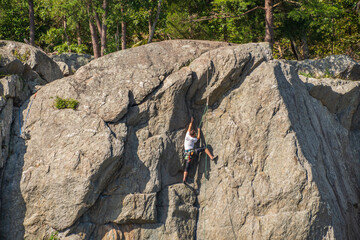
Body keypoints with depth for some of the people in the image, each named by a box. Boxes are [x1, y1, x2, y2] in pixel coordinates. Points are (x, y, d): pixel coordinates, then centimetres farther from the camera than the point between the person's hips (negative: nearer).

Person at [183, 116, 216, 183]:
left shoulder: (187, 136, 5)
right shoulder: (194, 139, -2)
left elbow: (189, 128, 19)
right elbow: (198, 137, 21)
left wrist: (191, 122, 29)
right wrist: (199, 131, 31)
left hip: (187, 153, 4)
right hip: (192, 151, -4)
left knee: (187, 166, 2)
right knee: (205, 148, 1)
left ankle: (184, 179, -7)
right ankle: (211, 157, -12)